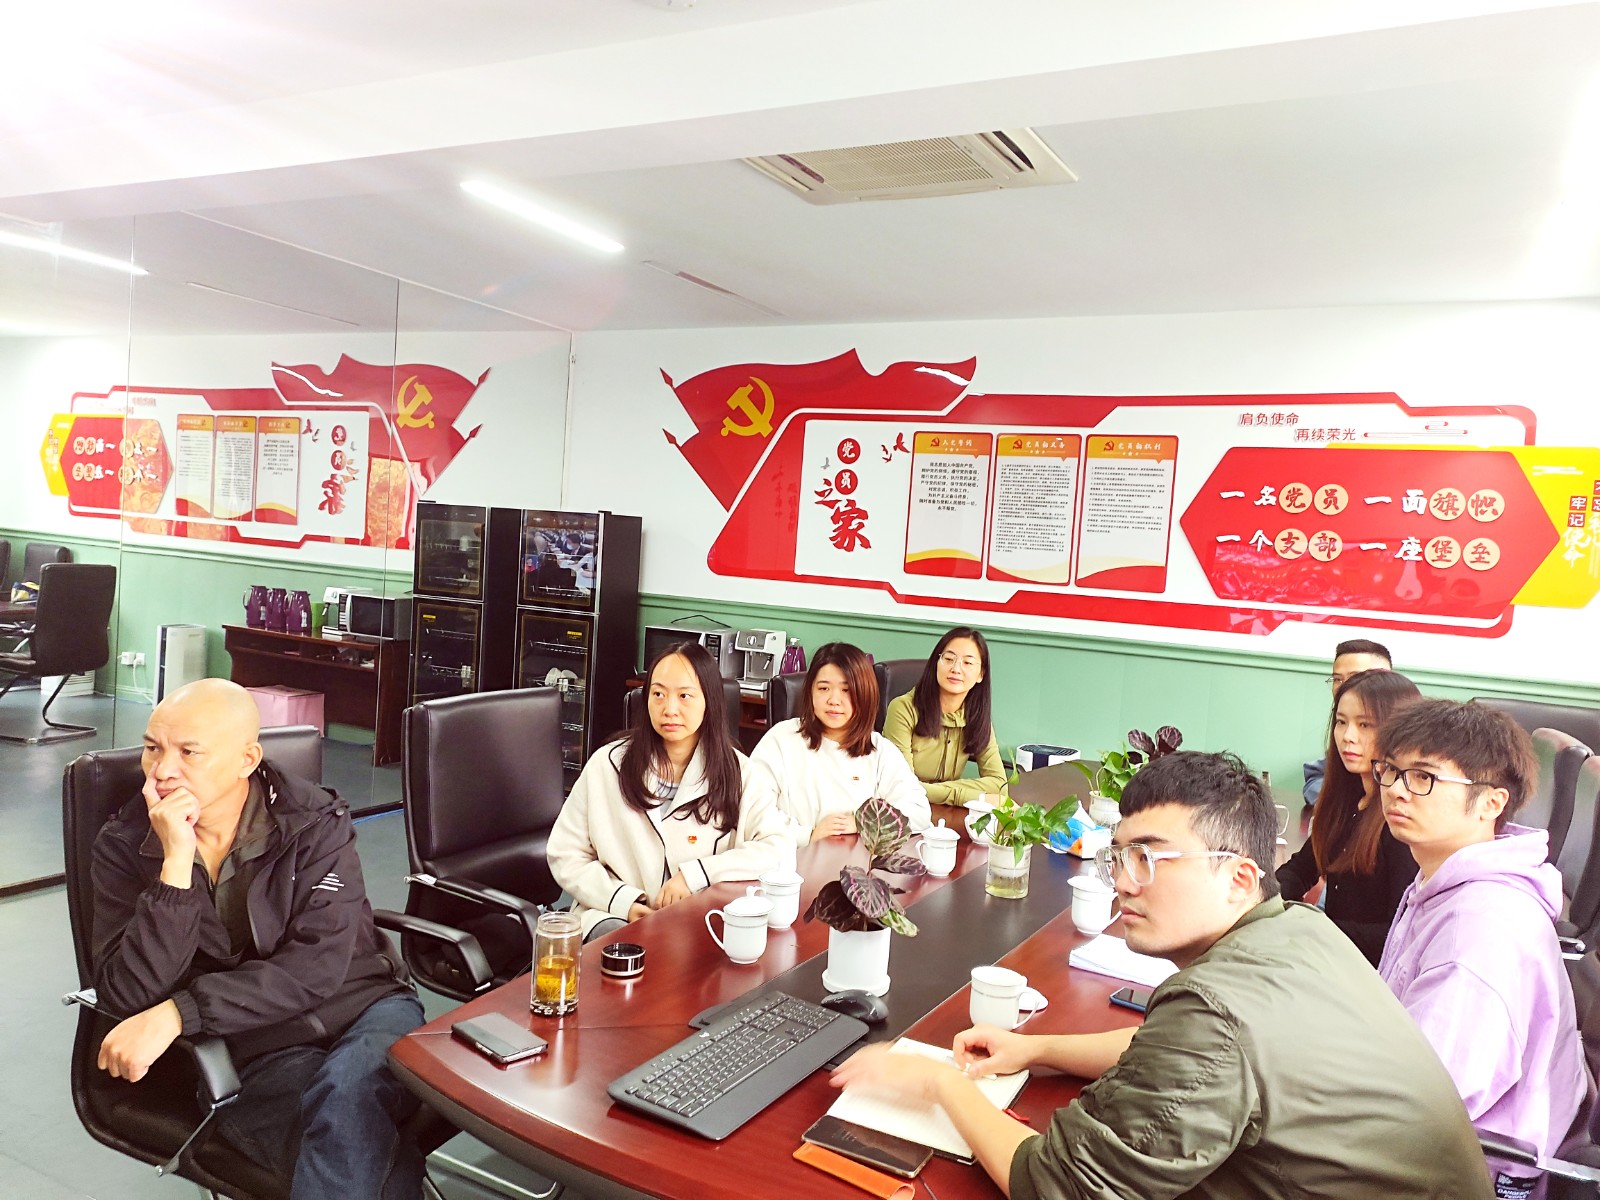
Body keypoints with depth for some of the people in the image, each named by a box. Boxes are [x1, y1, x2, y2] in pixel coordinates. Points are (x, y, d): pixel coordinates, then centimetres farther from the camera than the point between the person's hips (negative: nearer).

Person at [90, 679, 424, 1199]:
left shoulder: (315, 822, -3)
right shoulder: (123, 846, 2)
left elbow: (316, 967, -13)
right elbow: (129, 997, -10)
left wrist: (177, 1013, -21)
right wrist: (176, 864, -18)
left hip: (365, 1009, 1)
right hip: (255, 1052, -1)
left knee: (348, 1089, -35)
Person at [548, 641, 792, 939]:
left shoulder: (737, 772, 0)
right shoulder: (608, 764, 1)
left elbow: (780, 848, -9)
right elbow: (566, 854, 5)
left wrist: (694, 874, -18)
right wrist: (622, 900, -11)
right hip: (616, 917, 0)